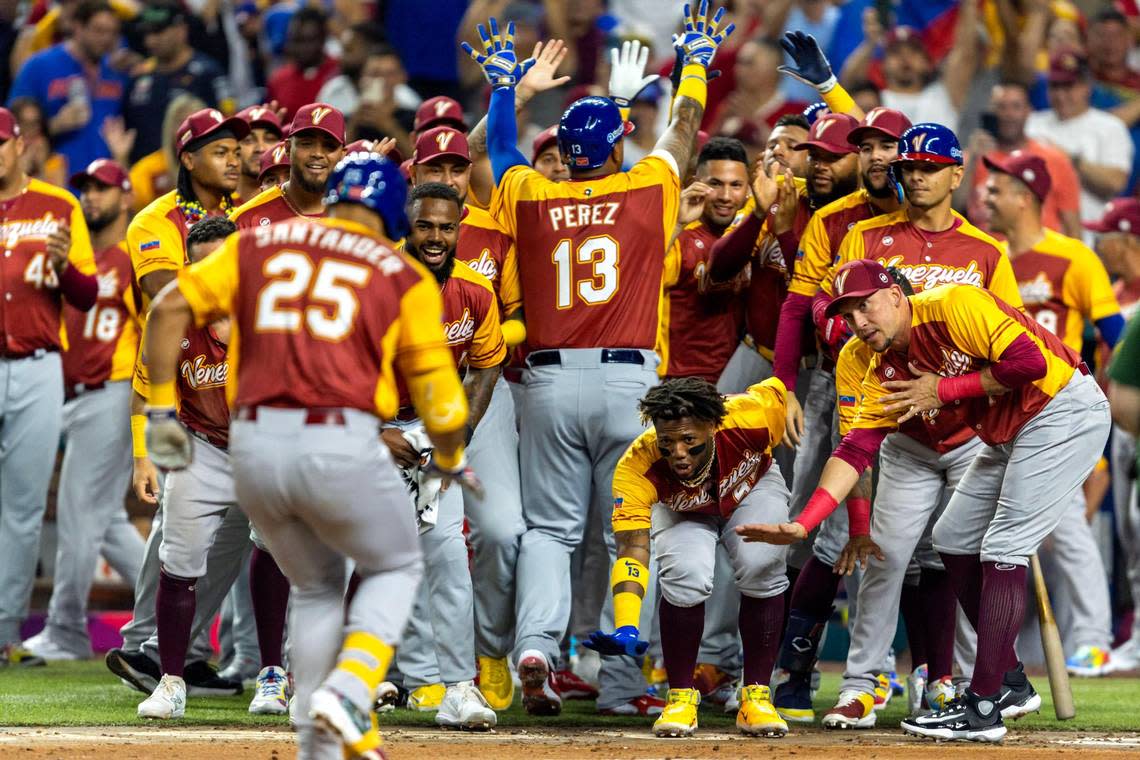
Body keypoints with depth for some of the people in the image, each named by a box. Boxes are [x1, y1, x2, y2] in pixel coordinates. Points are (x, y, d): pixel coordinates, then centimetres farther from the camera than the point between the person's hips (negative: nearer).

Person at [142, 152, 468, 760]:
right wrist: (449, 460, 25)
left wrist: (161, 411, 12)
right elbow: (437, 394, 5)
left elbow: (169, 309, 6)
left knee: (316, 586, 26)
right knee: (395, 568, 23)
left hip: (253, 446, 3)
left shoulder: (257, 245, 16)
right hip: (341, 448, -3)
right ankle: (349, 690, -1)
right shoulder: (404, 277, 8)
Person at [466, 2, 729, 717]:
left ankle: (536, 643, -16)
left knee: (549, 527, 8)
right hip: (628, 379, -2)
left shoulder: (528, 196, 6)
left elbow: (497, 149, 27)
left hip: (550, 381, 2)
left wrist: (503, 83, 42)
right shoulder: (649, 189, 3)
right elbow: (684, 128, 20)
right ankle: (625, 684, 0)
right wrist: (696, 61, 36)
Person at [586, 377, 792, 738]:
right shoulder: (636, 468, -39)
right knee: (685, 573, -30)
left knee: (762, 566, -28)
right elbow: (632, 549, -42)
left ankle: (755, 696, -13)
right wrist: (626, 628, -56)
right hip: (681, 510, 0)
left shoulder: (752, 417, -39)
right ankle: (680, 697, -11)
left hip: (754, 488, 0)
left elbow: (778, 390, -16)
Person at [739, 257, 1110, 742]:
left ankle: (982, 709, -15)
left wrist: (945, 389, -19)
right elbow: (854, 451, -5)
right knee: (953, 539, 12)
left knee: (1003, 547, -15)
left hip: (1067, 409, -9)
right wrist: (801, 525, -17)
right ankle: (1010, 684, 22)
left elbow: (1030, 361, -28)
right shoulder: (885, 376, 1)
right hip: (1006, 437, 9)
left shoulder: (954, 306, -22)